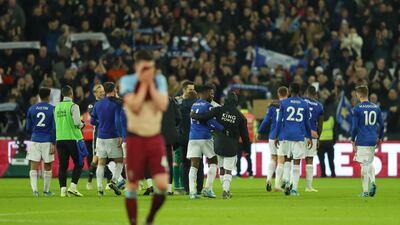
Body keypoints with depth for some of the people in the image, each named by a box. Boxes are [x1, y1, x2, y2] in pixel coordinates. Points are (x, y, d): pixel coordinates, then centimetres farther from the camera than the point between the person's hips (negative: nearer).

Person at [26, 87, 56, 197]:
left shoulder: (32, 109, 4)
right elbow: (54, 128, -7)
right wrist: (53, 143, -3)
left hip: (35, 140, 1)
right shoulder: (52, 109, -2)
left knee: (34, 167, -2)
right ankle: (46, 190, 18)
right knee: (47, 167, 11)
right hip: (47, 141, -1)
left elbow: (28, 128, 8)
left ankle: (34, 189, -18)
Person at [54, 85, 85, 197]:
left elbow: (55, 123, 14)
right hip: (72, 138, -5)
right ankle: (73, 186, -6)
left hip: (60, 138, 5)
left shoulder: (57, 107, 9)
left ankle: (63, 189, 0)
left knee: (63, 165, 6)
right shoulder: (73, 106, -9)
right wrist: (82, 125, 4)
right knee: (79, 164, 5)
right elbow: (77, 122, -17)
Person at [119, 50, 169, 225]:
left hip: (155, 138, 2)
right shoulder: (127, 81, -6)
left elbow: (163, 105, -10)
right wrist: (143, 84, -14)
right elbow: (135, 106, -20)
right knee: (132, 186, 1)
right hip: (135, 138, -2)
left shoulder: (159, 80, 4)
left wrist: (151, 84, -11)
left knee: (162, 185, -11)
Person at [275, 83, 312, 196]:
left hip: (286, 135, 0)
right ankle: (294, 189, -2)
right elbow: (307, 123, 10)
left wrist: (276, 136, 8)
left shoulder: (284, 103, 2)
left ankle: (286, 182, -8)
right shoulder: (305, 104, 6)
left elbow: (279, 121, 2)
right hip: (299, 136, 0)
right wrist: (309, 138, 19)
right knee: (297, 163, 1)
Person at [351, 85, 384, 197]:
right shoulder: (376, 108, 6)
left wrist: (353, 140, 3)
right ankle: (373, 181, -4)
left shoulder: (357, 109, -8)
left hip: (362, 141, -4)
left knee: (364, 165, -1)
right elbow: (382, 125, 9)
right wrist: (380, 138, 20)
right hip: (373, 140, 4)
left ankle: (365, 191, 0)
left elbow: (355, 126, -8)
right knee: (370, 162, 20)